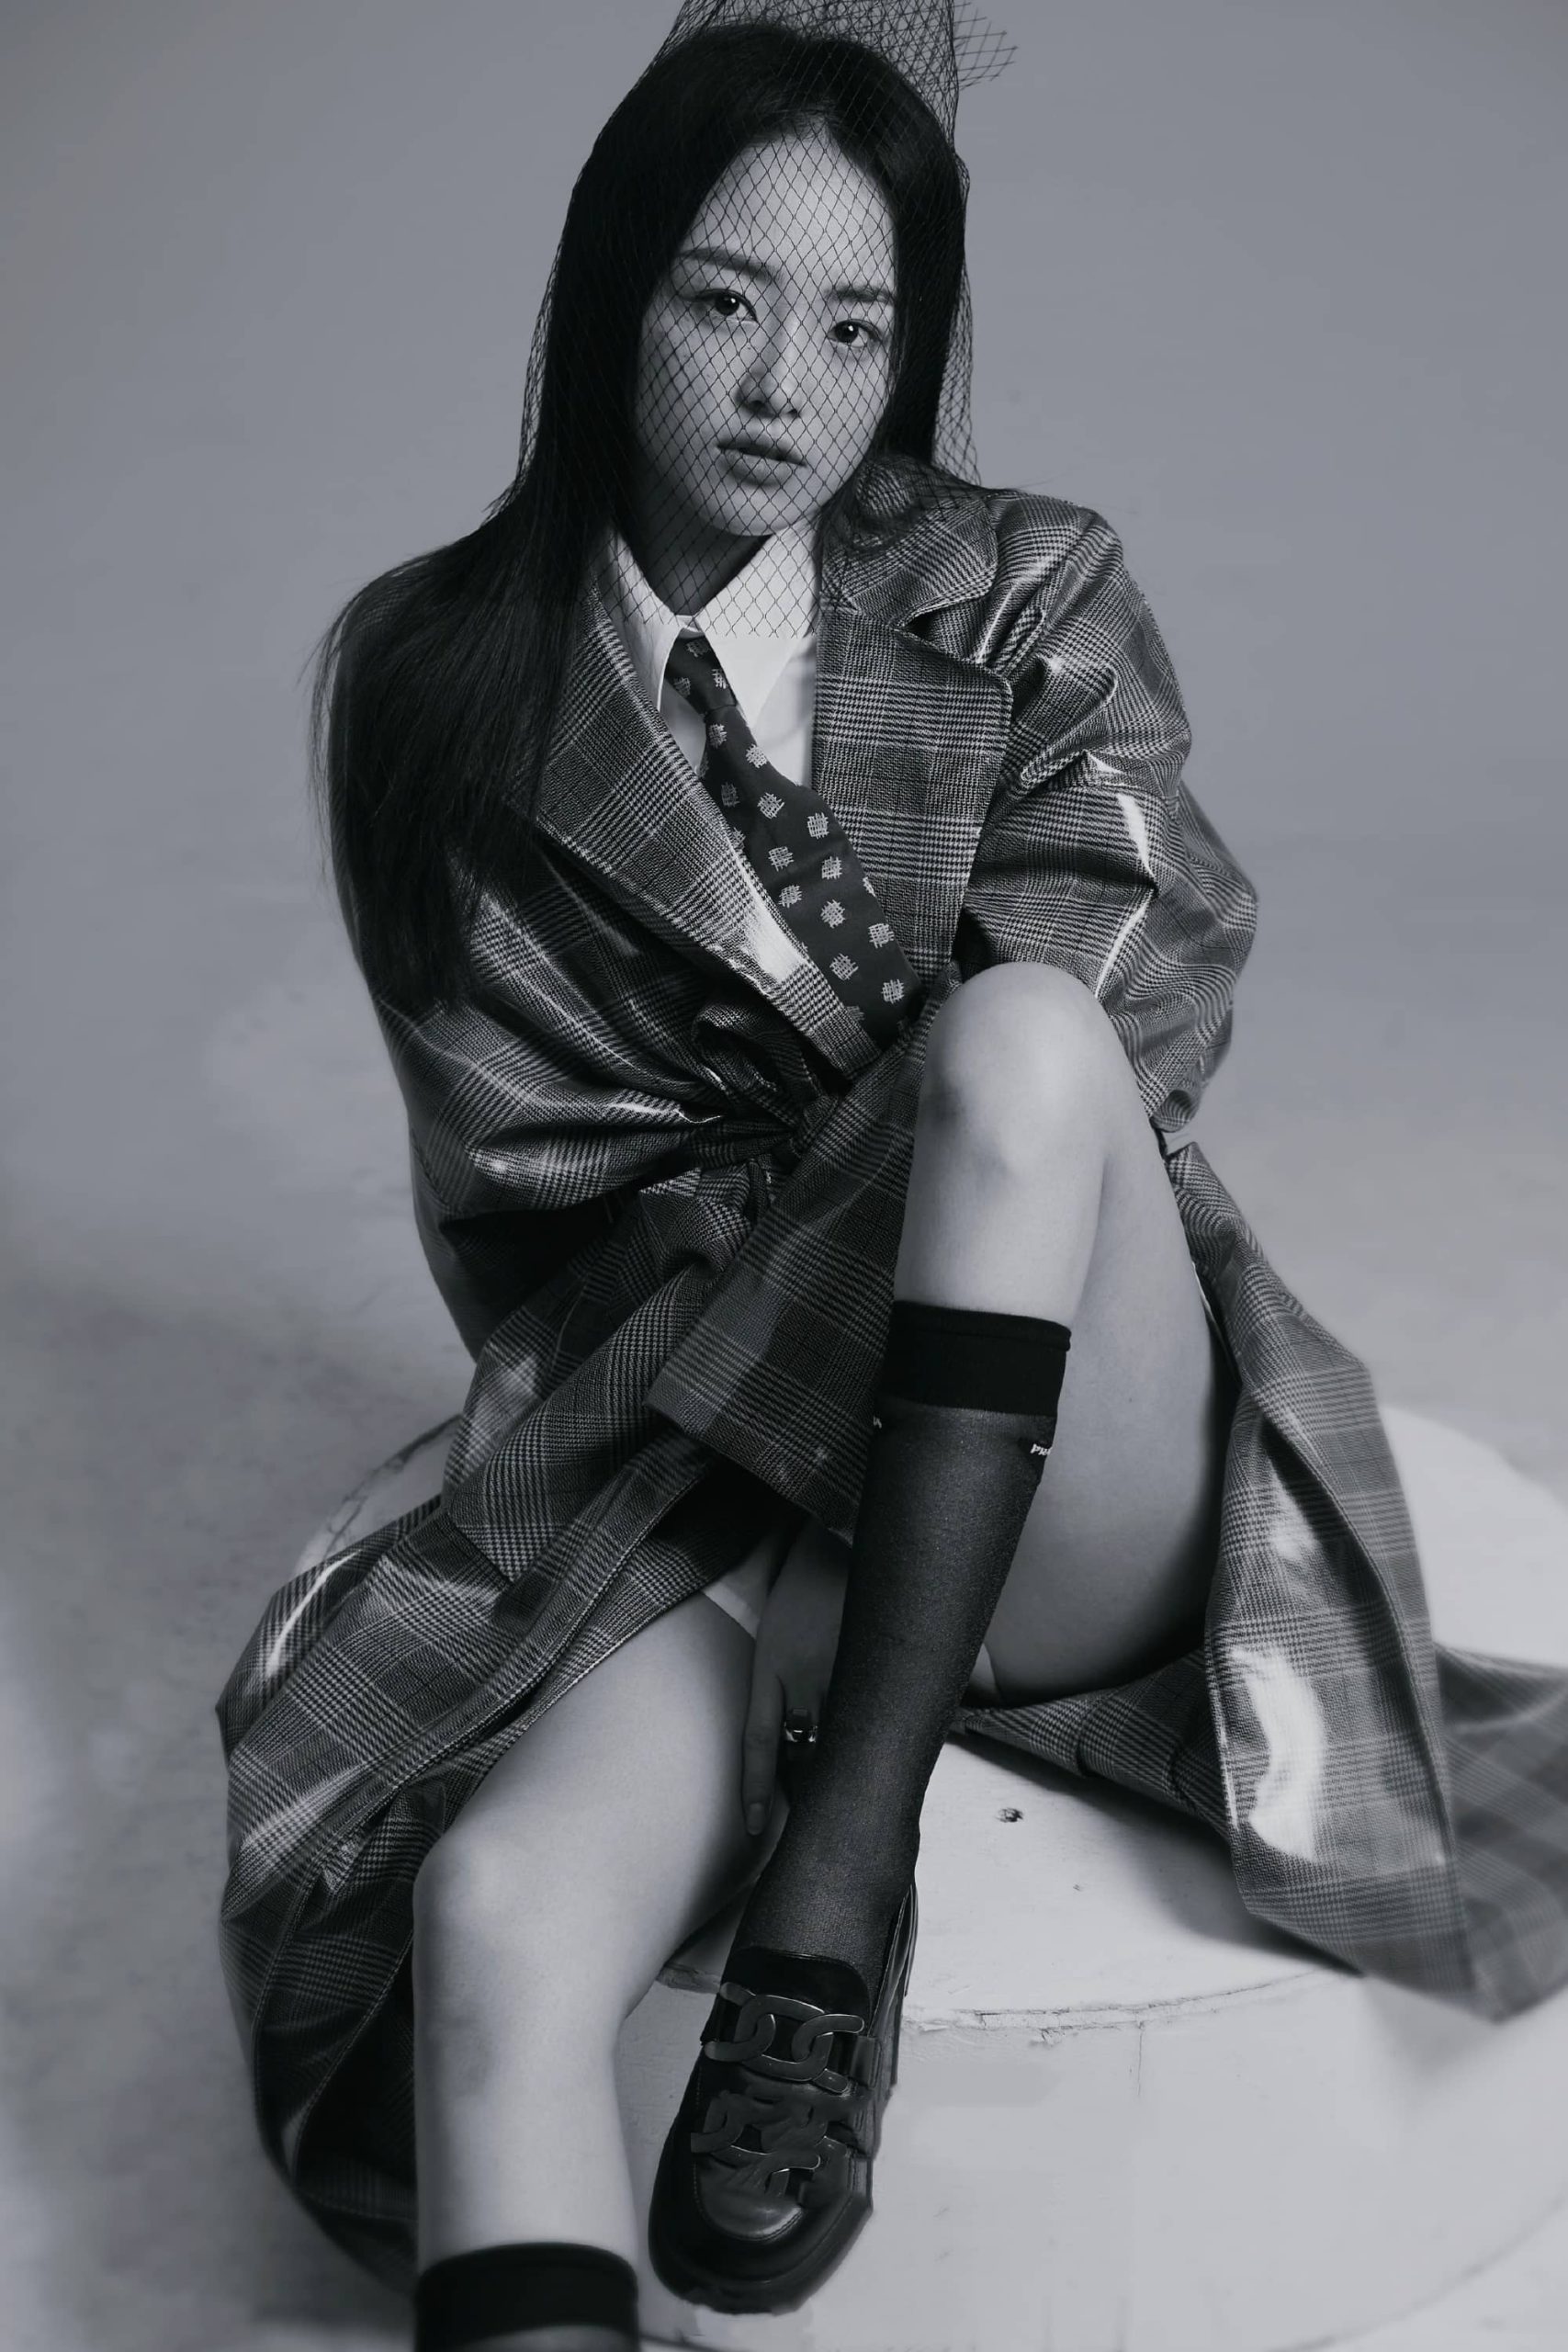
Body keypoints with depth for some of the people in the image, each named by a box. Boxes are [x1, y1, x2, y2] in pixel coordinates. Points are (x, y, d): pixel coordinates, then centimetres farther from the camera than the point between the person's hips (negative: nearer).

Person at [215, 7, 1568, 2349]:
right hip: (688, 1476, 0)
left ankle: (837, 1895, -26)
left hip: (1064, 1509, 0)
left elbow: (1119, 1012, -3)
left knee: (1020, 1037, -32)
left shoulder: (1032, 604, 7)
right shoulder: (436, 683, 7)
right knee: (494, 1922, -31)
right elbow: (522, 1176, 4)